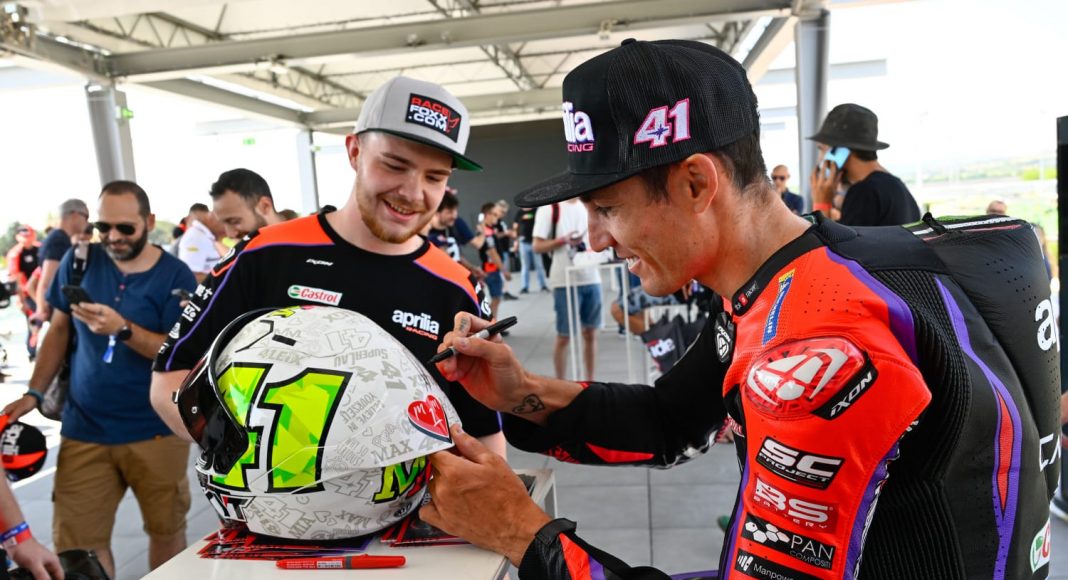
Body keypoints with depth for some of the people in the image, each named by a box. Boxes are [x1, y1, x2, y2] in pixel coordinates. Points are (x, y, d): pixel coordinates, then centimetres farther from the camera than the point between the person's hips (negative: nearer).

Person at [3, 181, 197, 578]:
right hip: (84, 428, 3)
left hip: (156, 430, -2)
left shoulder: (175, 276, -8)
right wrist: (34, 393, 6)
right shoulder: (78, 261, 3)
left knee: (166, 530, 8)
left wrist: (123, 329, -27)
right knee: (75, 545, 2)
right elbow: (59, 329, 12)